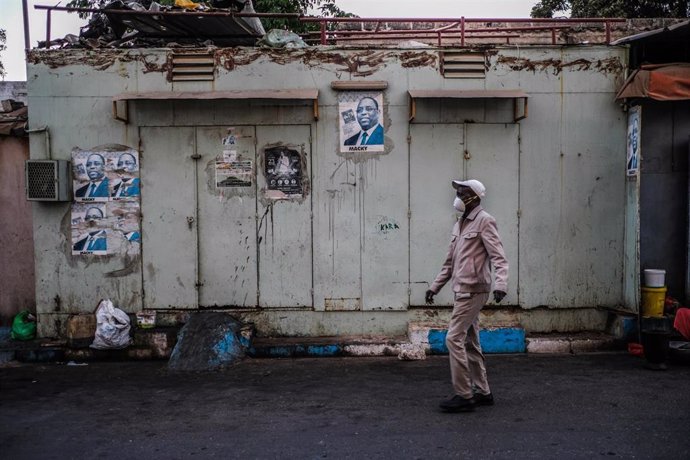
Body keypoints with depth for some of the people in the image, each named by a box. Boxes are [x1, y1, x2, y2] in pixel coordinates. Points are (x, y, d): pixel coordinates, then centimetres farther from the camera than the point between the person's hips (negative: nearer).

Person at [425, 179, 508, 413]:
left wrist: (500, 284, -31)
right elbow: (450, 262, 23)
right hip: (463, 290, 9)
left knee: (454, 339, -11)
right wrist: (435, 286, 23)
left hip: (473, 290, -9)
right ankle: (482, 392, 22)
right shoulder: (460, 224, 18)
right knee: (470, 342, 12)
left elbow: (498, 257, -17)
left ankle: (464, 396, -4)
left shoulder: (484, 221, -9)